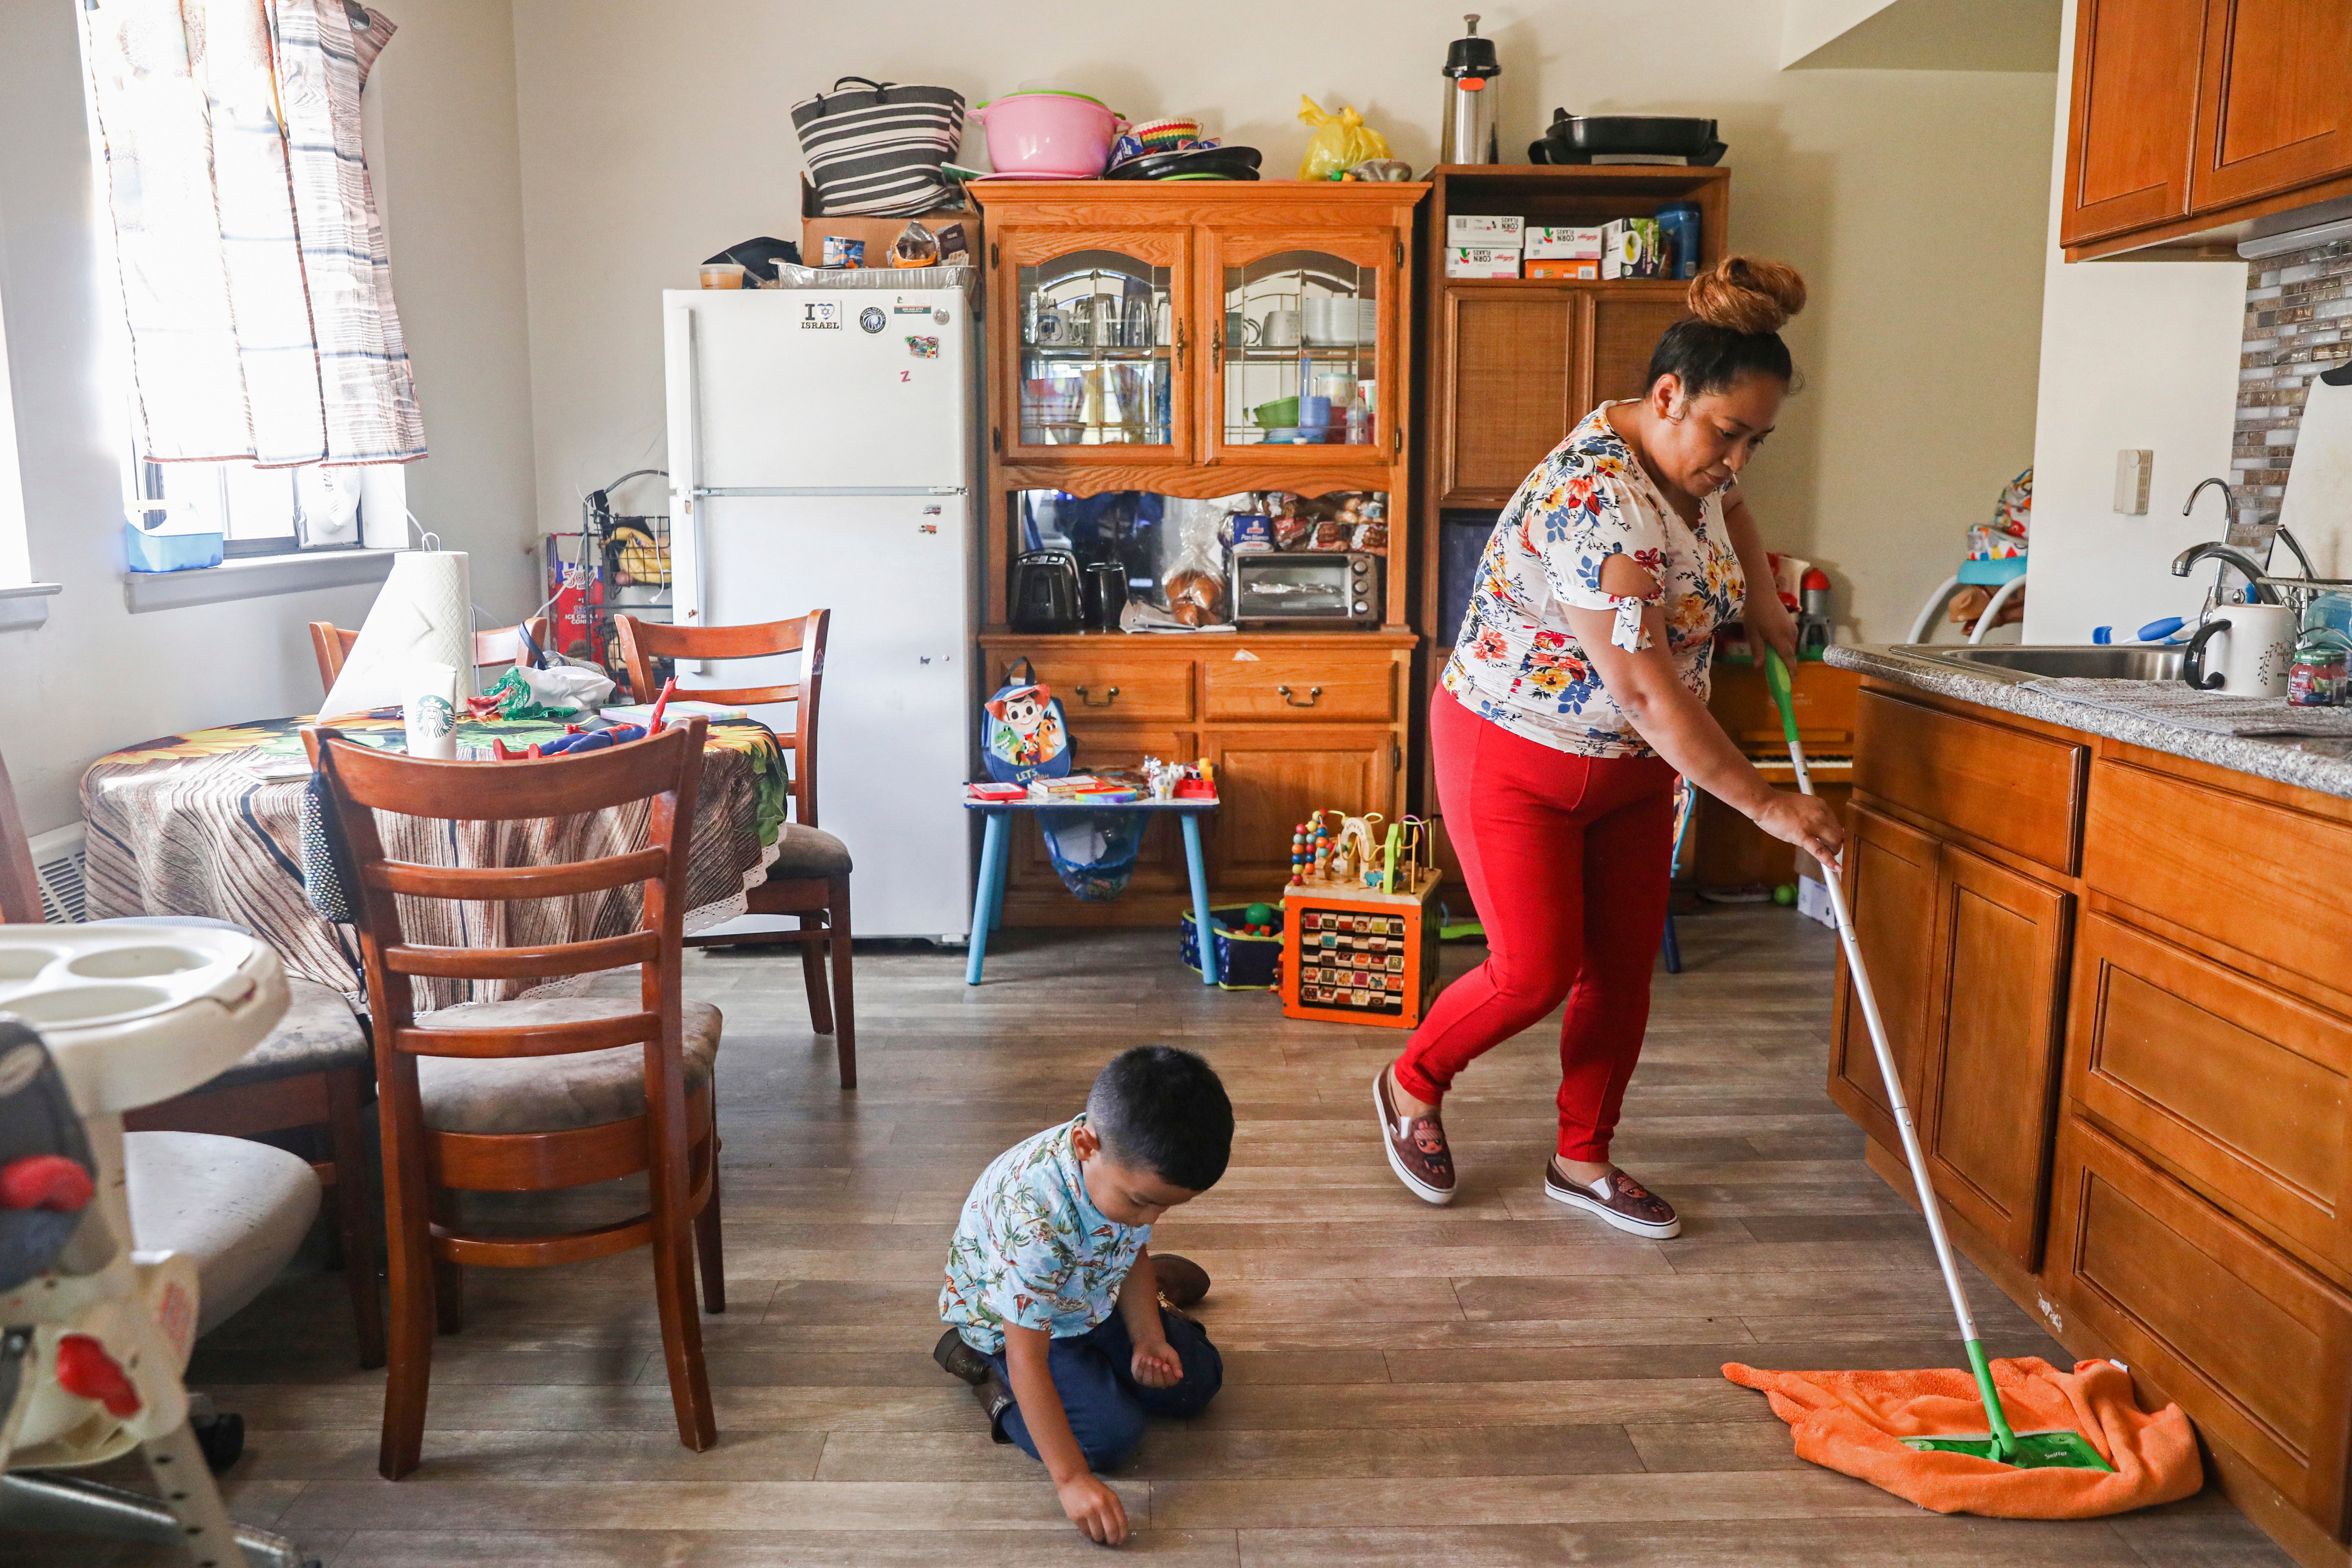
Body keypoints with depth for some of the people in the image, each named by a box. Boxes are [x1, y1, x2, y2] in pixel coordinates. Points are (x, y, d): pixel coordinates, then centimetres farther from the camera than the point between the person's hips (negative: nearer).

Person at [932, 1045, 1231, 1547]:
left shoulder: (1137, 1166, -24)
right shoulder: (1032, 1220, -45)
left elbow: (1134, 1248, -1)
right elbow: (1028, 1362, -37)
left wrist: (1149, 1340, -11)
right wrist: (1071, 1480, -33)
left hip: (1094, 1292, 6)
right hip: (1011, 1325, -6)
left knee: (1195, 1383, 6)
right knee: (1112, 1435, -19)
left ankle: (1151, 1285, 33)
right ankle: (986, 1373, 1)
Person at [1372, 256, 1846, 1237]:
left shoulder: (1686, 459, -1)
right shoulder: (1594, 502, -30)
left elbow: (1726, 512, 27)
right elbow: (1643, 689, -34)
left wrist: (1762, 607, 15)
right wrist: (1764, 805, -30)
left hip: (1630, 766, 8)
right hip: (1515, 759, -8)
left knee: (1624, 966, 9)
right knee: (1536, 971, -5)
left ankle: (1583, 1160, 26)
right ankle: (1412, 1084, 23)